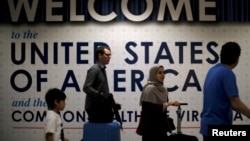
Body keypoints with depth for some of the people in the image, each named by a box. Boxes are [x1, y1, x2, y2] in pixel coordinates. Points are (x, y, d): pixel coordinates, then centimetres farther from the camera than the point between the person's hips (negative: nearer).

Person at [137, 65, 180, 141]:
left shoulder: (163, 89, 11)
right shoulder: (150, 89, -14)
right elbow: (152, 109, -22)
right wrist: (169, 103, -21)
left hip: (161, 127, 8)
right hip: (151, 127, -8)